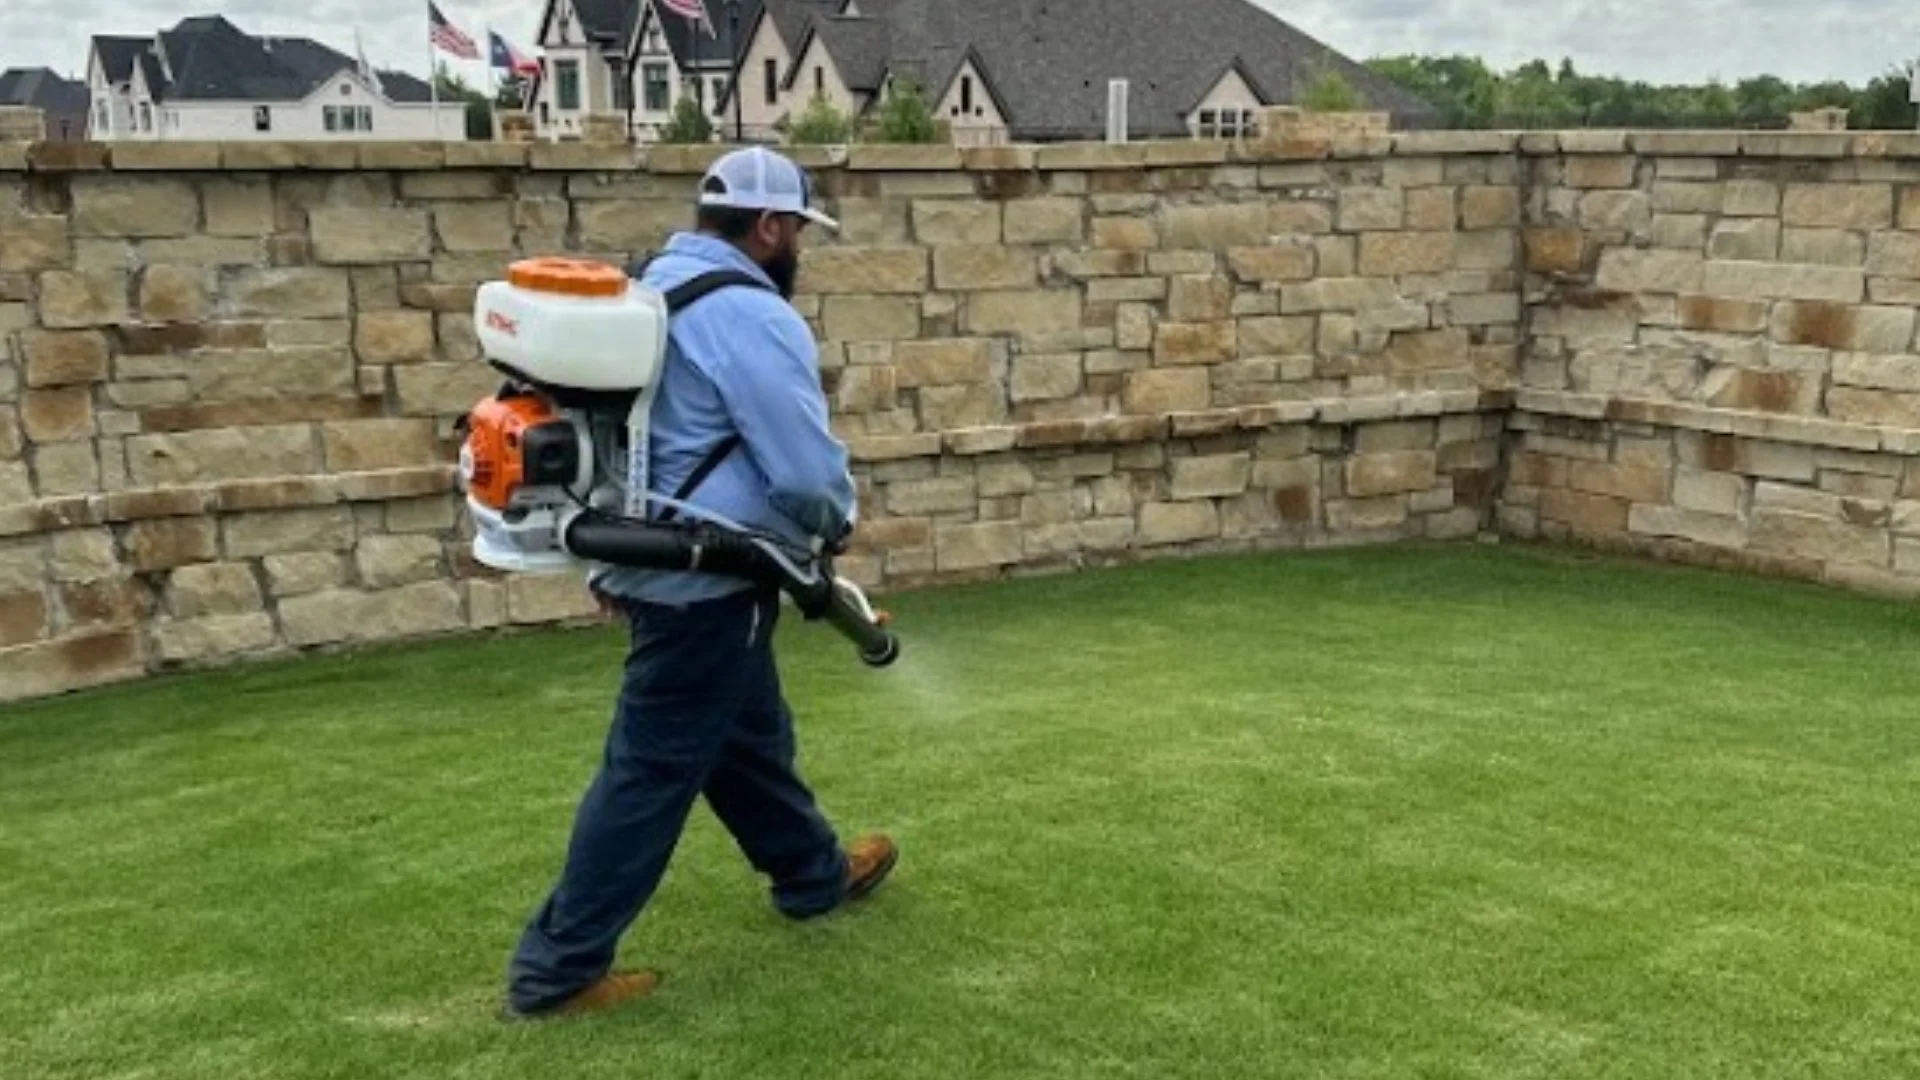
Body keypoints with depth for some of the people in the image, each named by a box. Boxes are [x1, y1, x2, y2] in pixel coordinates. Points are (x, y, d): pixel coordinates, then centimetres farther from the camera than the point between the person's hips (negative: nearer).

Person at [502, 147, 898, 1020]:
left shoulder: (656, 289, 12)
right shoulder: (750, 316, -19)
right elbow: (805, 468, -22)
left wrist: (609, 557, 22)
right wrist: (838, 521, 1)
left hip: (657, 562, 10)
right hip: (707, 579, -10)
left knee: (749, 736, 24)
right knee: (653, 770, -3)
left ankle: (815, 873, 43)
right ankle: (559, 966, 4)